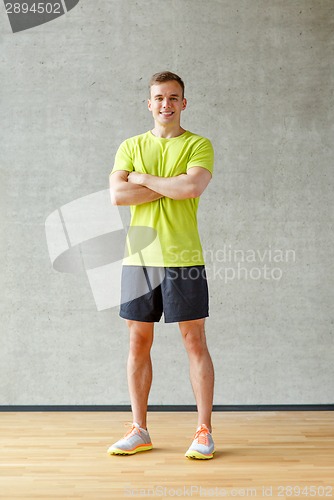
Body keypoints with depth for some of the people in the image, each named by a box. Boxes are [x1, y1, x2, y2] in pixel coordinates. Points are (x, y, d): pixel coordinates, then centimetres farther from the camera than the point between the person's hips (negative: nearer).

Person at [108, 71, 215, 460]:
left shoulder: (199, 146, 3)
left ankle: (204, 431, 13)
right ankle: (139, 431, 20)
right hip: (138, 259, 3)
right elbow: (117, 195, -4)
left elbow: (193, 186, -17)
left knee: (195, 343, 1)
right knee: (138, 343, 8)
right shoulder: (130, 146, 11)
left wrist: (144, 179, -6)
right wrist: (170, 187, -8)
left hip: (183, 259, -3)